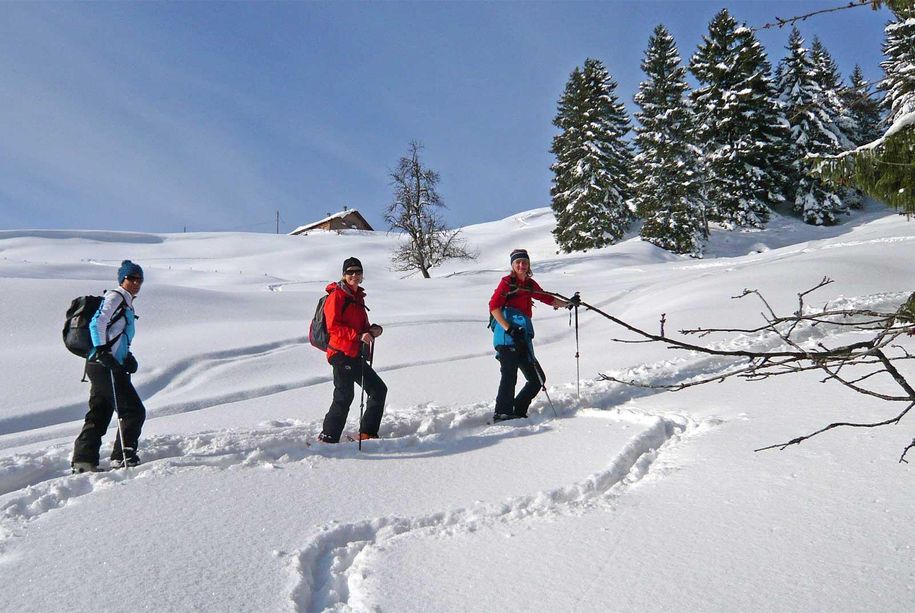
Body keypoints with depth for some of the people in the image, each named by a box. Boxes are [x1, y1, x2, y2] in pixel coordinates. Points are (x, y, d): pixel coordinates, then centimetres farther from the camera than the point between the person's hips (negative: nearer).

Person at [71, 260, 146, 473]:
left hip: (110, 366, 10)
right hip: (104, 366, -10)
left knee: (98, 416, 10)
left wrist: (127, 357, 12)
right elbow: (97, 323, -17)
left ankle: (83, 461, 14)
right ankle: (123, 458, -1)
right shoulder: (115, 297, -5)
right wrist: (102, 351, -24)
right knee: (134, 411, -7)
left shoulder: (126, 304, 23)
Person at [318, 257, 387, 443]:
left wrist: (373, 330, 4)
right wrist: (359, 336, -22)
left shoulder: (357, 297, 20)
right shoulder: (337, 295, -6)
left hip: (356, 355, 9)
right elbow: (333, 326, -15)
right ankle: (328, 438, -3)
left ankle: (367, 433, 19)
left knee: (379, 389, 11)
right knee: (344, 396, -11)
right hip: (342, 353, -9)